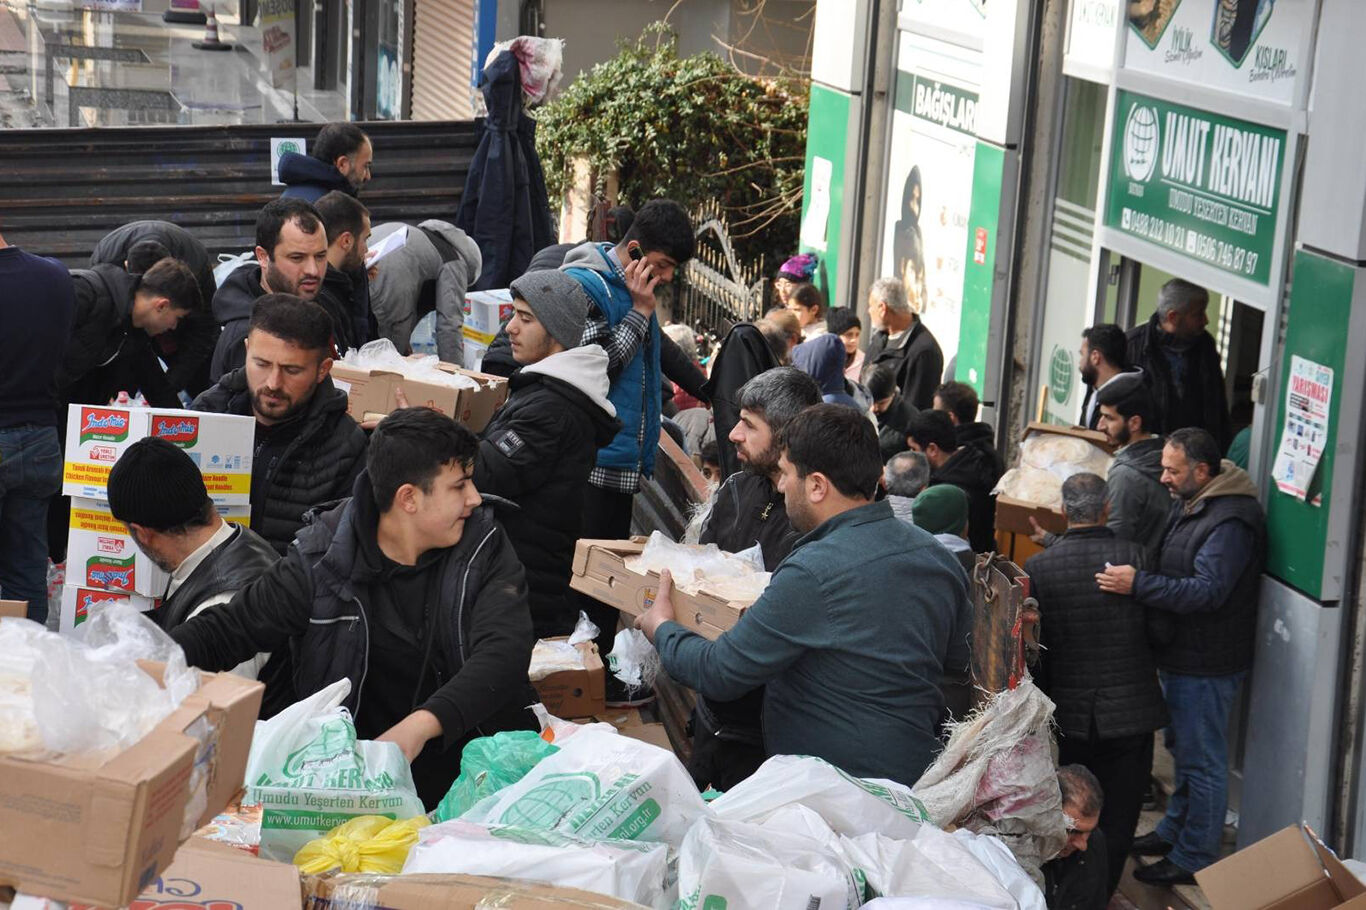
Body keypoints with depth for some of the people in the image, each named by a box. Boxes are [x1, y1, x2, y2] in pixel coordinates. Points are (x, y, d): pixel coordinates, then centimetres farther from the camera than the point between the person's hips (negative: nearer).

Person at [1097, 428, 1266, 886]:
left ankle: (1195, 860, 9)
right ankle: (1175, 830, 39)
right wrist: (1133, 575, 4)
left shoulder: (1231, 522, -24)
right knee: (1181, 745, 23)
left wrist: (1138, 584, -33)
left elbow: (1206, 591, -30)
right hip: (1181, 655, 11)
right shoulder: (1190, 505, 10)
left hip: (1206, 664, -11)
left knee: (1201, 760, -1)